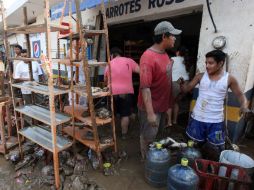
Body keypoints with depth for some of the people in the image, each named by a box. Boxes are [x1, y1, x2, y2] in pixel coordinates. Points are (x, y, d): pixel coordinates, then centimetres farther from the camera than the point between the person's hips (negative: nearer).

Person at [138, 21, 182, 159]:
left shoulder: (164, 53, 4)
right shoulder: (148, 57, -24)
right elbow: (145, 87, -28)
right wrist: (150, 113, -29)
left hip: (162, 104, 9)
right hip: (151, 107, -9)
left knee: (157, 135, 25)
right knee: (148, 137, 10)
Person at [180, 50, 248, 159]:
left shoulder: (229, 79, -4)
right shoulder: (201, 76, -3)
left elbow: (240, 94, 4)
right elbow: (186, 89, -3)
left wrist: (244, 105, -17)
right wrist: (181, 83, -25)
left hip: (216, 121, -1)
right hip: (197, 118, 1)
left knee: (217, 148, 12)